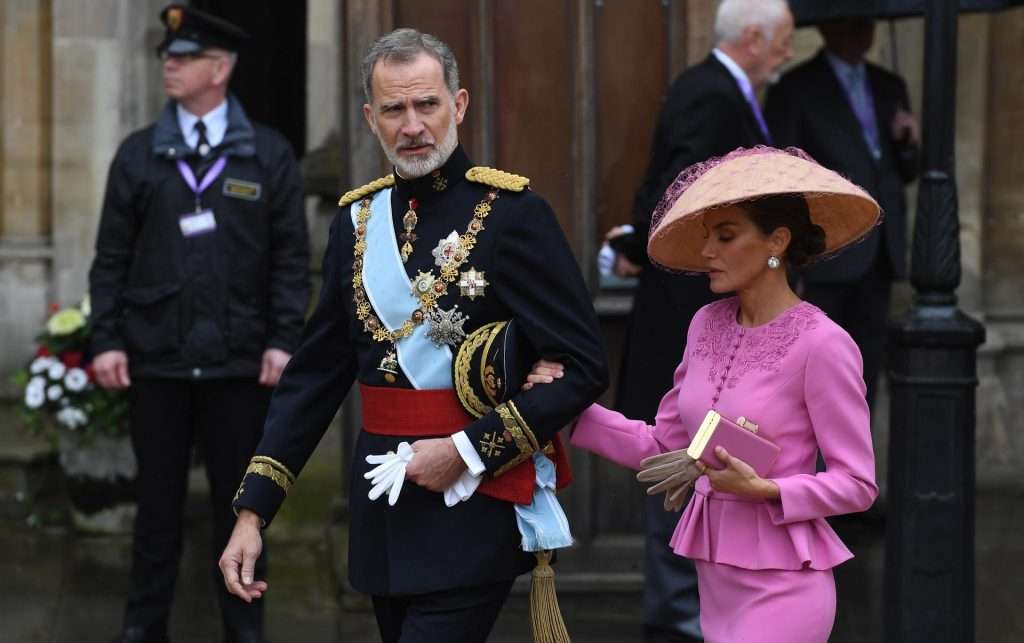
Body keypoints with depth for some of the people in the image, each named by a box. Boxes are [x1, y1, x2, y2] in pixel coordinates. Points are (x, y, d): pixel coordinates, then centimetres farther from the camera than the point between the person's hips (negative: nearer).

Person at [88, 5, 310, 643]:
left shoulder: (269, 154, 2)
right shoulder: (138, 154, 5)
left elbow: (292, 257, 1)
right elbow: (112, 256, 5)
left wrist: (283, 339, -7)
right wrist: (107, 340, -2)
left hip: (239, 362, -1)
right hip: (156, 358, 1)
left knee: (239, 497, 6)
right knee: (159, 496, 8)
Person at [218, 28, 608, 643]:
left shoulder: (512, 213, -8)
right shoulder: (357, 218, 9)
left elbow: (583, 366, -10)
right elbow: (314, 377, 12)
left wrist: (468, 450, -15)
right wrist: (253, 511, 5)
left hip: (474, 505, -6)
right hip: (384, 508, 6)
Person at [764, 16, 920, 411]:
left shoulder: (889, 87, 17)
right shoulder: (796, 89, 0)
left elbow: (906, 172, 21)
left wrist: (907, 144, -2)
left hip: (879, 254, 5)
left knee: (867, 363, 5)